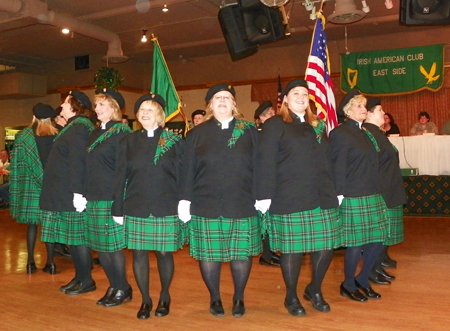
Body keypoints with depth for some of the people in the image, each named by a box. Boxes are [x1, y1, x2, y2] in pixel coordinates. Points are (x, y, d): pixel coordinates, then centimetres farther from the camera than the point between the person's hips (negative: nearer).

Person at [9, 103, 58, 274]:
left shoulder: (23, 136, -1)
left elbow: (16, 164, -1)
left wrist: (16, 189, 2)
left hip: (30, 186, 0)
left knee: (32, 223, 9)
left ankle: (31, 262, 12)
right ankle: (50, 263, 7)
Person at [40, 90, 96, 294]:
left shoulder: (80, 127, -13)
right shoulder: (72, 127, 17)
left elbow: (78, 163, -20)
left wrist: (77, 193, -24)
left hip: (72, 194, -10)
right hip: (62, 194, 10)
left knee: (77, 236, -3)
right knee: (71, 236, 13)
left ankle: (87, 281, 7)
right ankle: (79, 277, 22)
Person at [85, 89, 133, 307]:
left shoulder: (122, 133, -8)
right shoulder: (95, 134, 16)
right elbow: (89, 168, 17)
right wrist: (83, 195, 12)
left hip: (113, 199, -8)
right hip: (94, 199, 8)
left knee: (114, 246, -1)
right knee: (100, 247, 11)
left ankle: (122, 290, 14)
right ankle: (114, 286, 25)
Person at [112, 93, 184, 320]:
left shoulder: (174, 141, 2)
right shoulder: (129, 142, 8)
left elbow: (181, 176, 1)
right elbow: (121, 178, 7)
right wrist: (118, 209, 3)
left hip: (166, 209, -2)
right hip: (135, 209, 2)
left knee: (164, 253, 6)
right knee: (139, 254, 5)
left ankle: (164, 298, 27)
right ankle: (145, 300, 22)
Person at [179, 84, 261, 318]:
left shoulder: (249, 132, 7)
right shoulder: (197, 134, 8)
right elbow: (188, 170, 4)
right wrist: (185, 200, -2)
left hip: (242, 206, 0)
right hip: (206, 206, 0)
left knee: (241, 253, 5)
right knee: (209, 254, 6)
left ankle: (239, 299, 25)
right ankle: (215, 299, 25)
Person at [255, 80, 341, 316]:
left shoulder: (317, 125, 18)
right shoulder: (274, 125, -1)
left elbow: (326, 161, 20)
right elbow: (266, 163, -9)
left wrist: (335, 191, 16)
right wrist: (265, 196, -15)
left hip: (322, 197, 6)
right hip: (289, 199, -5)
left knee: (326, 245, 6)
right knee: (292, 248, 2)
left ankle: (314, 290, 29)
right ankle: (291, 298, 21)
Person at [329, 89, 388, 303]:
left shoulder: (366, 133, 17)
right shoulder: (340, 133, -8)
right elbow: (338, 167, -12)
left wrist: (376, 192, 15)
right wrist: (340, 195, -15)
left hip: (373, 196, 8)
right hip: (353, 198, -8)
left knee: (378, 239, 9)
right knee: (356, 243, -1)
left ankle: (362, 280, 27)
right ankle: (348, 285, 18)